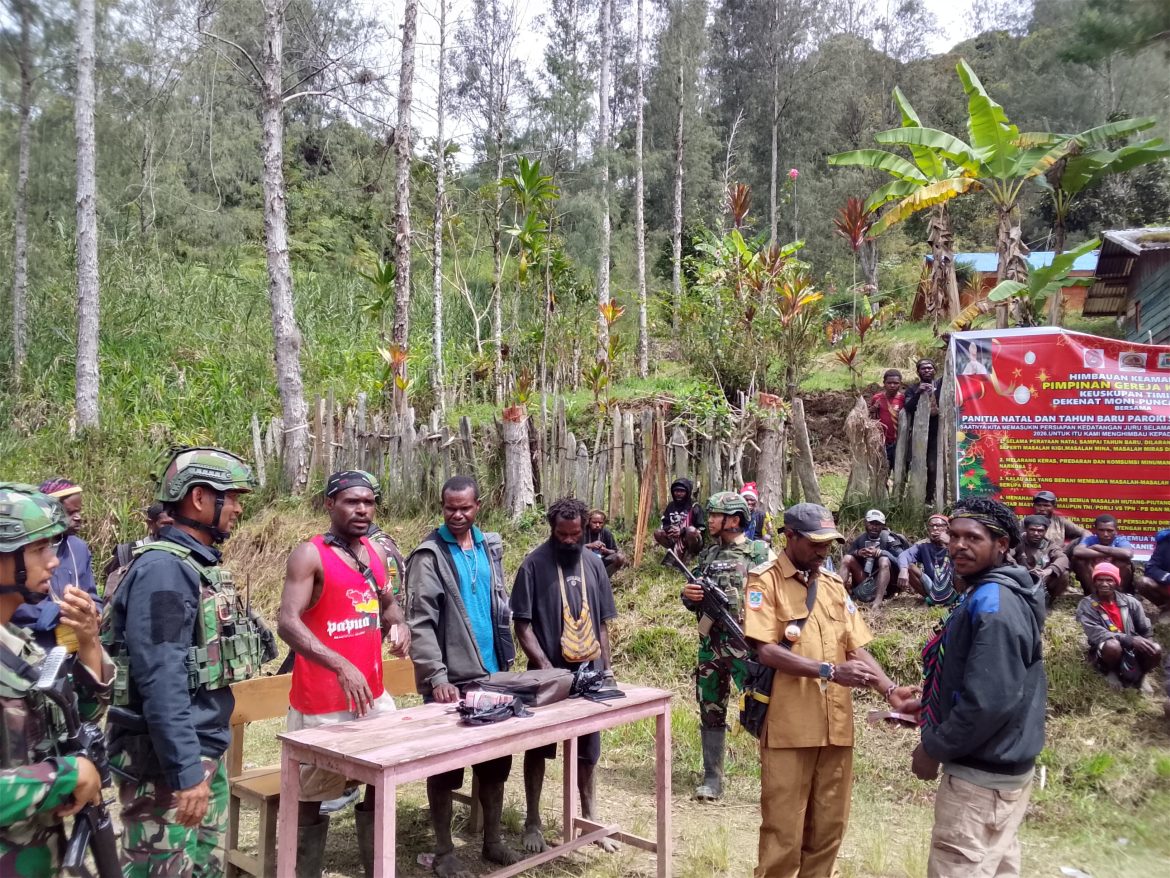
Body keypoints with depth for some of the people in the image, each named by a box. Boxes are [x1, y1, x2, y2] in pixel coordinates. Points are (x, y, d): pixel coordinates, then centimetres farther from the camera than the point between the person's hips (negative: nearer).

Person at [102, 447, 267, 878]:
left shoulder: (201, 564, 11)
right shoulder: (163, 568, -19)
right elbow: (160, 680, -24)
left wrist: (205, 761, 20)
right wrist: (187, 771, -24)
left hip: (208, 755, 10)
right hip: (168, 763, -10)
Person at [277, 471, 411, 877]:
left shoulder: (376, 553, 8)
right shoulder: (309, 555, -12)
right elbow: (287, 623, -22)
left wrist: (399, 625, -2)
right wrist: (341, 665, -33)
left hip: (374, 696, 7)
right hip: (322, 704, -7)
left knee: (378, 787, 16)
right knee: (313, 801, 5)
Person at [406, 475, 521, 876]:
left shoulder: (490, 547, 9)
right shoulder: (429, 555, -10)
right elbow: (420, 622, -15)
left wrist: (506, 659, 13)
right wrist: (437, 676, -23)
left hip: (491, 674, 6)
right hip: (449, 679, -6)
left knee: (496, 760, 13)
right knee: (444, 766, 4)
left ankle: (493, 840, 27)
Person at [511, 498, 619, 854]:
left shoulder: (593, 563, 5)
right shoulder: (535, 564, -9)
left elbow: (602, 621, 12)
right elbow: (522, 624, -10)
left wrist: (606, 665, 7)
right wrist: (544, 665, -19)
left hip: (589, 674, 4)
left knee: (588, 751, 14)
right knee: (537, 749, 8)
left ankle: (590, 820, 28)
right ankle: (533, 822, 23)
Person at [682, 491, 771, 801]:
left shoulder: (761, 553, -4)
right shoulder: (707, 555, 12)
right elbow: (692, 601, 17)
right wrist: (688, 595, -5)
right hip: (710, 645, 6)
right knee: (711, 712, 11)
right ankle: (712, 778, 21)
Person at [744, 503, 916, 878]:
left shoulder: (834, 584, 13)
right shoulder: (765, 580, -6)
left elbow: (856, 648, 12)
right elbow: (765, 651, -15)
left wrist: (890, 690, -3)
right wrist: (830, 671, -21)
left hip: (836, 724, 6)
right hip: (788, 726, -6)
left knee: (828, 827, 13)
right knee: (783, 832, 2)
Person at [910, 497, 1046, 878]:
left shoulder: (991, 603, -23)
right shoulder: (999, 594, 10)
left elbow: (989, 700, -28)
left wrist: (933, 748, -17)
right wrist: (934, 709, 14)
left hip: (982, 773, -10)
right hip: (1003, 764, 11)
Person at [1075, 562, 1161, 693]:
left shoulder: (1130, 602, 2)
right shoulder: (1087, 605, -8)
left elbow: (1146, 630, 7)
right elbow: (1095, 634, -20)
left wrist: (1142, 643, -14)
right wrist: (1129, 640, -29)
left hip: (1133, 649, 3)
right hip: (1104, 653, -3)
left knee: (1155, 650, -27)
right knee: (1112, 645, -37)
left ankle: (1141, 675, 7)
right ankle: (1111, 672, -2)